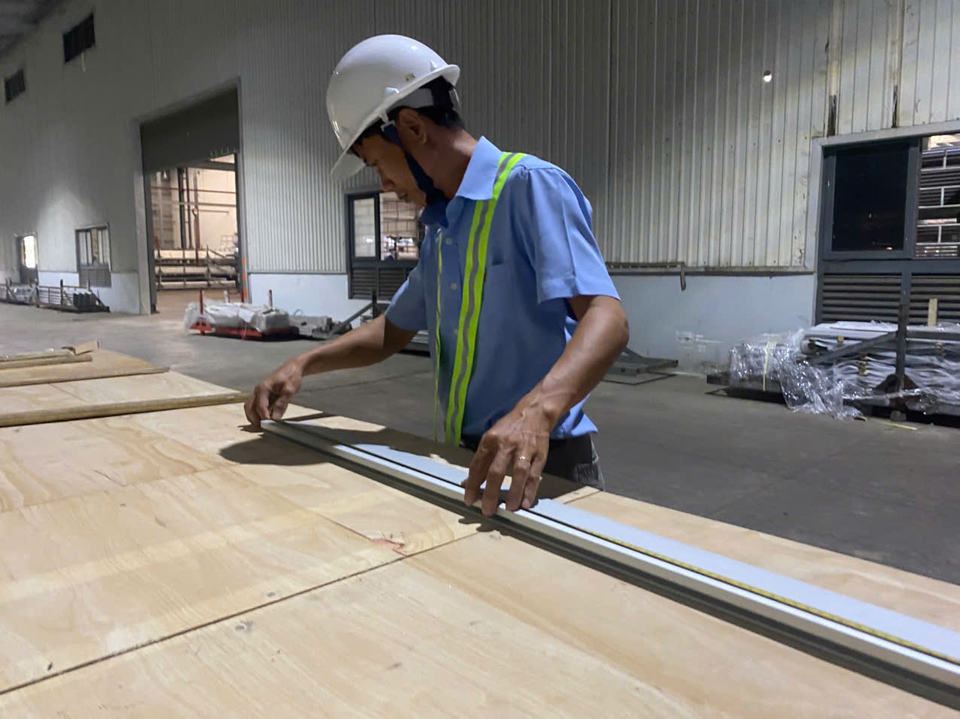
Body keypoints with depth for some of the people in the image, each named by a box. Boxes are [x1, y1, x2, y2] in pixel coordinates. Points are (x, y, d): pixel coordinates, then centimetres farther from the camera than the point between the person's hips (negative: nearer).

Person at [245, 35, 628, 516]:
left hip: (540, 466, -7)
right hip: (467, 461, 8)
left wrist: (536, 410, -42)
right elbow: (393, 331, 21)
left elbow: (606, 320, -26)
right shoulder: (439, 229, 12)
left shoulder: (530, 186, -13)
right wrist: (303, 364, 8)